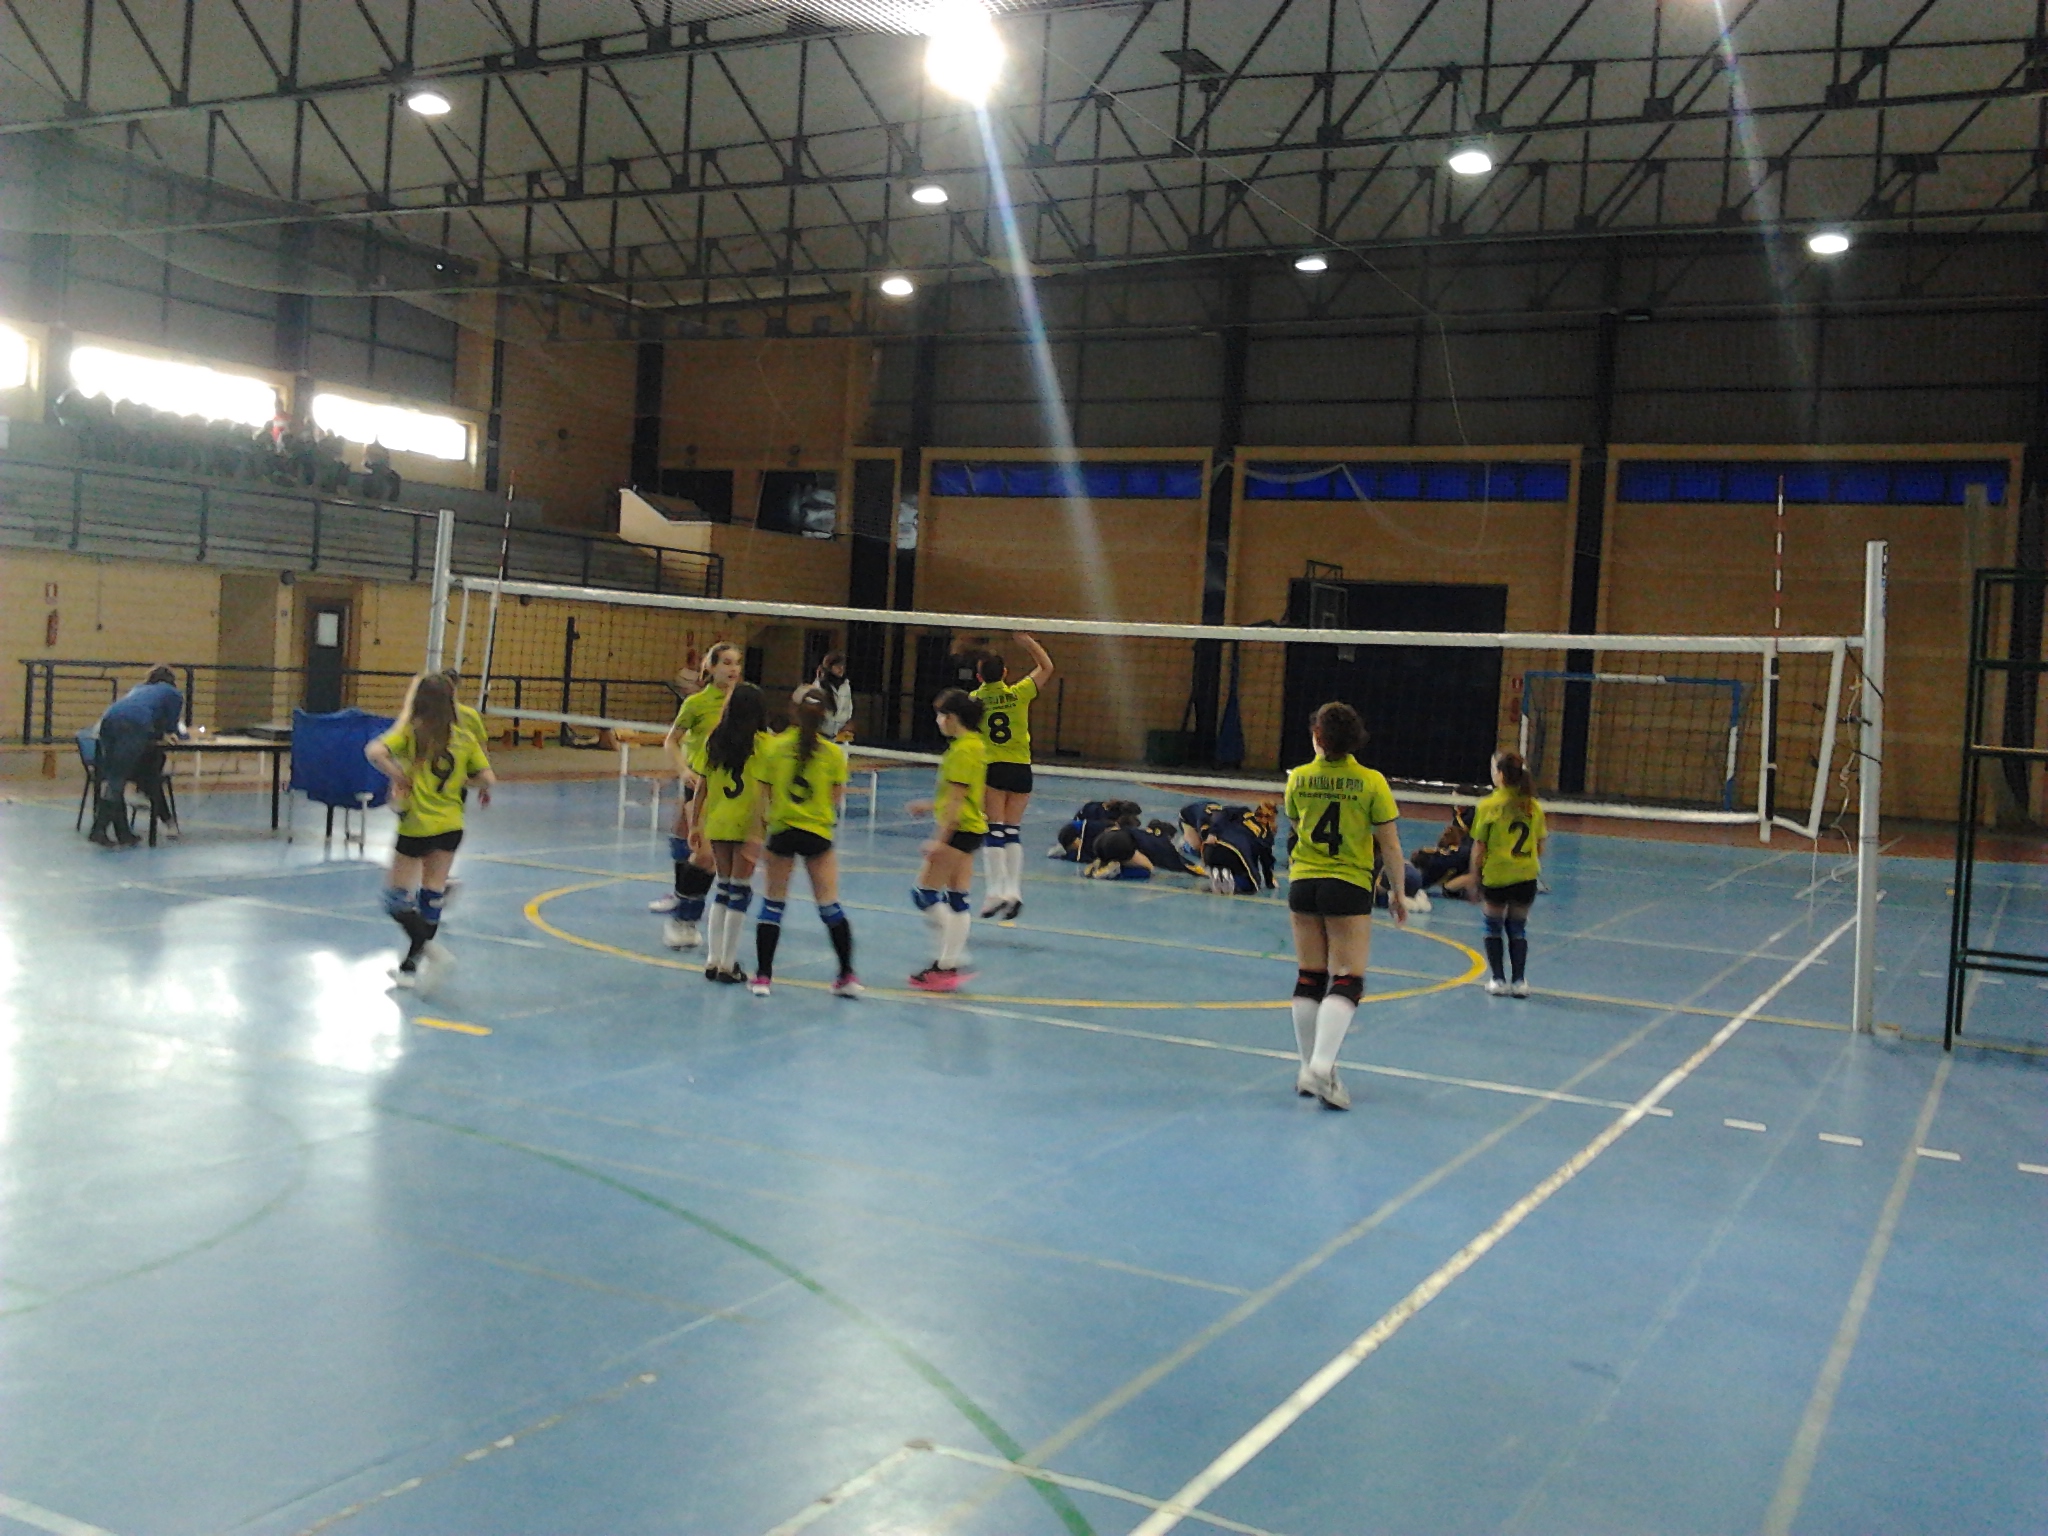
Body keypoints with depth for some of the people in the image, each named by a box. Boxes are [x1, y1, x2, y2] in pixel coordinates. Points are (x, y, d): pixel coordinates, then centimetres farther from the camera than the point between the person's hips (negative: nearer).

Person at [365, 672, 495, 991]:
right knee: (432, 896, 13)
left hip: (417, 827, -4)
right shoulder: (465, 739, -1)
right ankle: (411, 966, 22)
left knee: (397, 898, 6)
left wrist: (397, 776, -11)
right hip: (451, 826, 4)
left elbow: (375, 751, -24)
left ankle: (430, 948, -15)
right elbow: (488, 778, -2)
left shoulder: (412, 733, -9)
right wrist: (475, 785, 18)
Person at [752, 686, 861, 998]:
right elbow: (837, 799, -2)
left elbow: (764, 794, -5)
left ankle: (763, 975, 10)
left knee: (772, 903, 10)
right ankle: (848, 975, 7)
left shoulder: (775, 747, -5)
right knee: (829, 906, 7)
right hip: (818, 832, 0)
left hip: (781, 830, 0)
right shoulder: (834, 753, -5)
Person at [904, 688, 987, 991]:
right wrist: (930, 805, 26)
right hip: (972, 829, 10)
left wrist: (940, 839, -21)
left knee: (925, 893, -4)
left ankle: (947, 964, -4)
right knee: (956, 900, 11)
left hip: (958, 831, -10)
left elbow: (957, 799, -20)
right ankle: (949, 965, 15)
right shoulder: (975, 745, 13)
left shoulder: (962, 750, -17)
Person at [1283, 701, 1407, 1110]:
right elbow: (1389, 845, -4)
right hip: (1349, 887, -3)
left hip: (1302, 883, 3)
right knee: (1347, 982, -2)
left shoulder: (1299, 778, 0)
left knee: (1309, 979, 11)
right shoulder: (1371, 781, -7)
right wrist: (1397, 892, 8)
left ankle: (1309, 1068, 17)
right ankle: (1321, 1066, -17)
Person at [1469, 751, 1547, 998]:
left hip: (1495, 876, -3)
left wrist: (1474, 876, 1)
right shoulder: (1534, 806, 1)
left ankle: (1498, 979, 11)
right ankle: (1519, 980, 11)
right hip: (1526, 877, 3)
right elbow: (1540, 846, 7)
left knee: (1494, 926, 13)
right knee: (1518, 928, 14)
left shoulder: (1488, 806, -9)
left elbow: (1479, 847, -7)